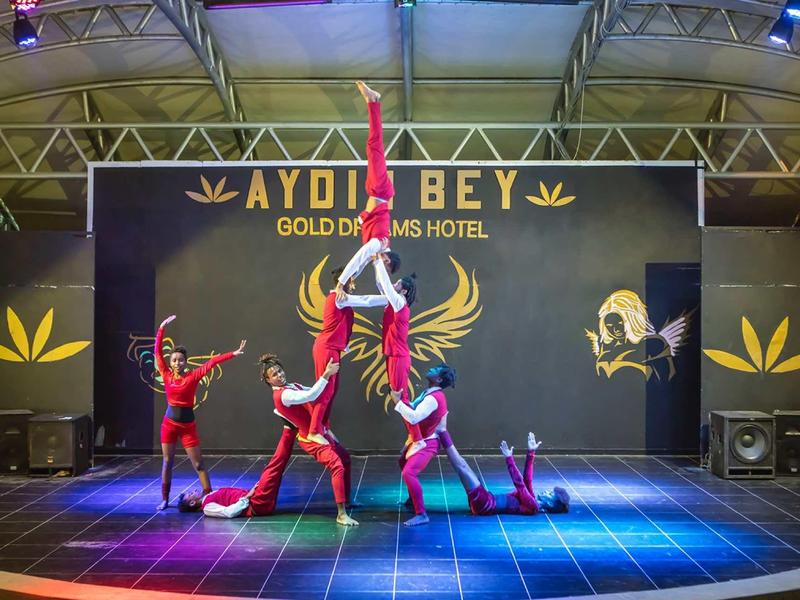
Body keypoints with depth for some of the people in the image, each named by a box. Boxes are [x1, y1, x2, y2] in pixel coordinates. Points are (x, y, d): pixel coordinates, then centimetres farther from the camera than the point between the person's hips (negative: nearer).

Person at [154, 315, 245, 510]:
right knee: (167, 462, 8)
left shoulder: (192, 376, -7)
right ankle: (165, 499, 17)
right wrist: (162, 328, -5)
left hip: (188, 426, -2)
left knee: (198, 464, 0)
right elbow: (157, 351, -2)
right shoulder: (166, 375, -2)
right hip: (169, 424, 2)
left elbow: (211, 362, -12)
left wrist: (233, 354, -16)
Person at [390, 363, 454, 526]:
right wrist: (401, 401, -7)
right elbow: (414, 409, 9)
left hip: (426, 443, -11)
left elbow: (414, 418, -38)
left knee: (409, 473, -25)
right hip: (419, 440, 11)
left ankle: (421, 514, -19)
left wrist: (397, 402, -32)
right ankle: (413, 499, 48)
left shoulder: (433, 398, -28)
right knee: (404, 464, 30)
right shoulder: (430, 393, 5)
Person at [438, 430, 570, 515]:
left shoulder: (532, 506, -13)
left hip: (484, 503, -8)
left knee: (462, 466, -13)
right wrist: (531, 453, 8)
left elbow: (520, 484, -20)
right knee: (463, 465, 6)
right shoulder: (533, 501, 12)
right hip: (486, 501, 8)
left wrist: (509, 459, -25)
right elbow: (527, 478, 15)